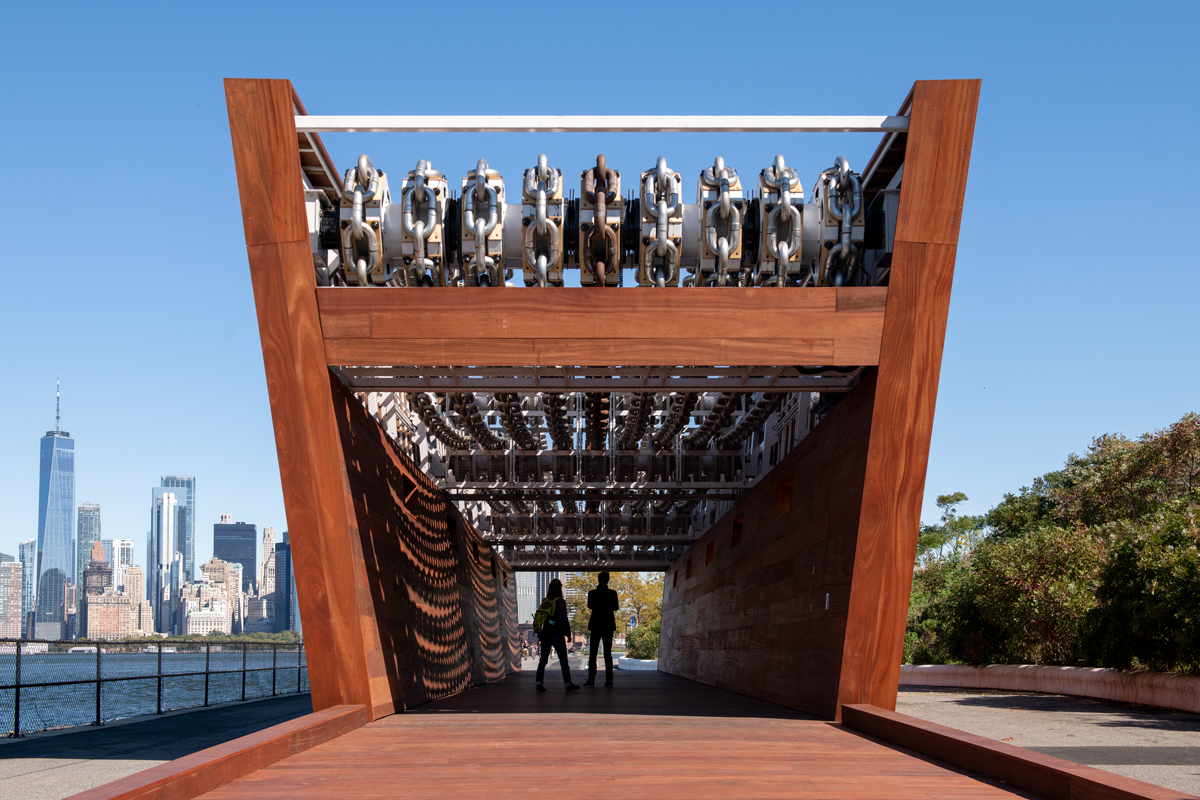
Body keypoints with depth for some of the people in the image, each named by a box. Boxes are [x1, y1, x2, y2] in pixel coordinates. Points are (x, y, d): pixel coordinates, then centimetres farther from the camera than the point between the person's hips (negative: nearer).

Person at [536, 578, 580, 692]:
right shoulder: (560, 602, -10)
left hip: (545, 635, 5)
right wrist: (568, 633, -2)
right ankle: (568, 684, 9)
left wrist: (540, 635, 16)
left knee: (543, 660, 5)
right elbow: (564, 619, -11)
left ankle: (539, 683, -3)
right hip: (557, 635, -5)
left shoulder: (544, 601, 6)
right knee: (563, 661, 4)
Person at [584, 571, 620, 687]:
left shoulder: (592, 593, -5)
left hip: (596, 625, -1)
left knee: (592, 653, 3)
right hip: (608, 625, 1)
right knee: (608, 653, 5)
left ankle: (591, 678, -3)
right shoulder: (612, 593, -6)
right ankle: (609, 679, 0)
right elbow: (615, 607, 1)